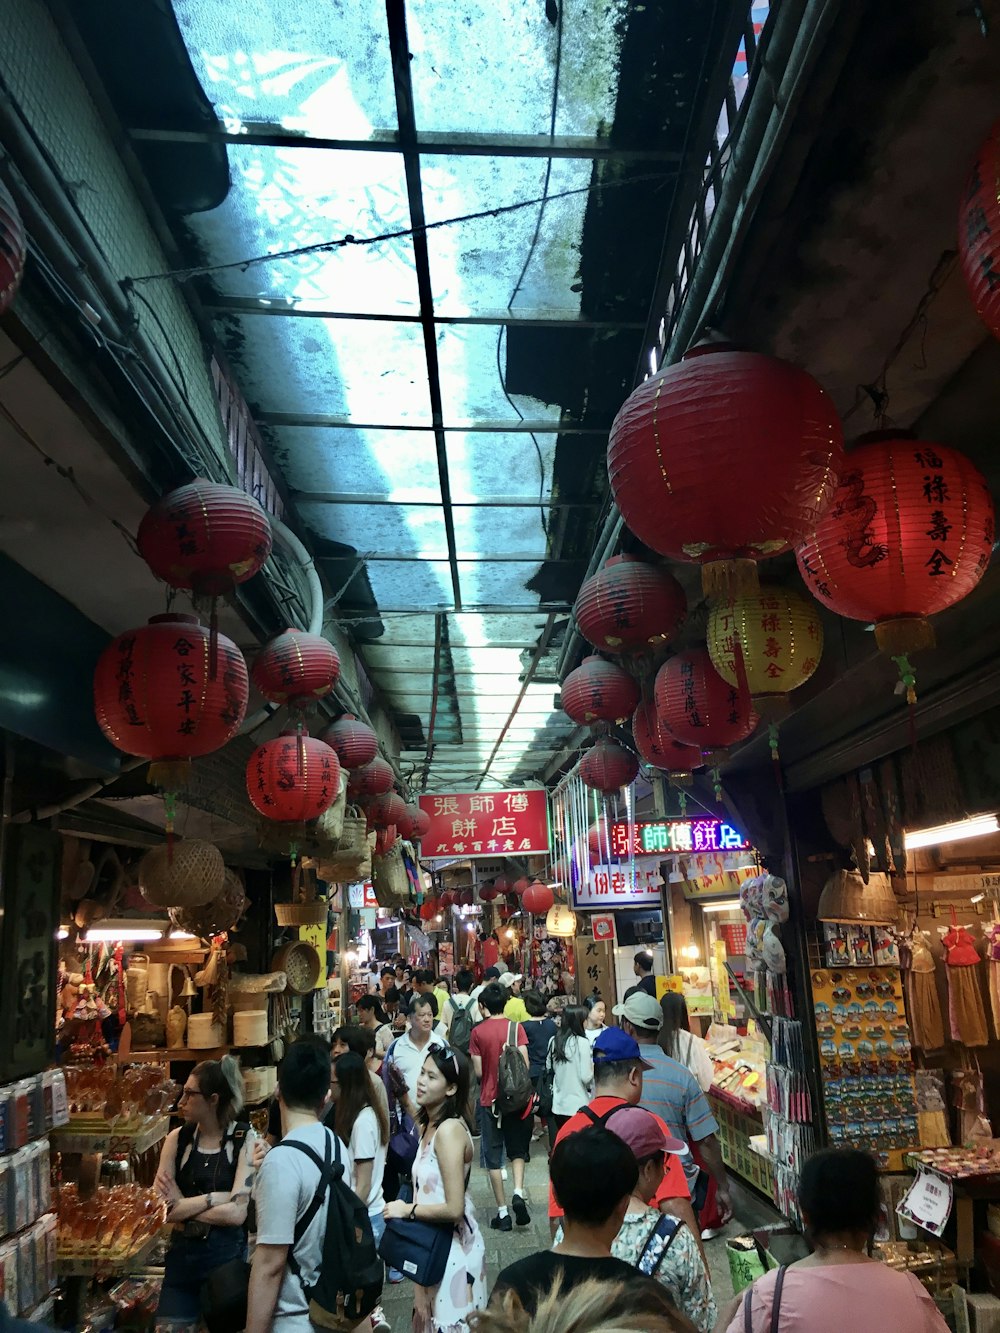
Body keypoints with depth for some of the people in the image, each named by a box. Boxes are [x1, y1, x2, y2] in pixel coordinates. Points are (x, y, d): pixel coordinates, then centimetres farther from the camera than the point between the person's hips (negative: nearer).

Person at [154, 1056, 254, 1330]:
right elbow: (159, 1206, -7)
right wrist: (215, 1197, -16)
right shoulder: (177, 1138, -1)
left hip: (227, 1255, -3)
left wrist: (182, 1206, -10)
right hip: (182, 1254, 3)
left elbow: (236, 1213, -18)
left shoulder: (245, 1141, -13)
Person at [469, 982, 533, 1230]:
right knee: (517, 1149, 17)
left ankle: (502, 1212, 10)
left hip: (489, 1100, -1)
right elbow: (525, 1065, -8)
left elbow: (477, 1072, -7)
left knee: (493, 1156, 9)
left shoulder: (478, 1032, -8)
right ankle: (518, 1193, -5)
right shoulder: (516, 1027, -6)